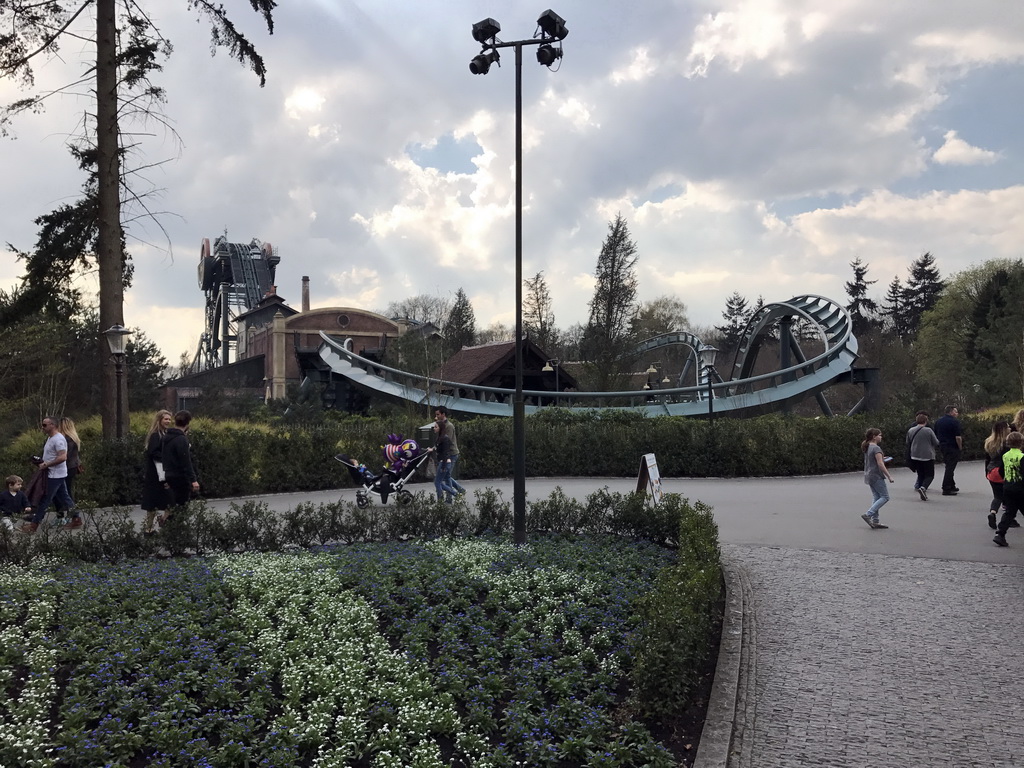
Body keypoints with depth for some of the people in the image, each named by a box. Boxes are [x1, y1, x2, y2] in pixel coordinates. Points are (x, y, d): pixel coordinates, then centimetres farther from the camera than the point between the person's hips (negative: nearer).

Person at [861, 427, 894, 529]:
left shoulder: (867, 448, 11)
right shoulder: (876, 448, -16)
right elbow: (880, 464, -21)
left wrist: (881, 458, 19)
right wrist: (889, 476, -18)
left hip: (869, 476, 9)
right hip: (876, 476, -9)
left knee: (876, 497, 12)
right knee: (885, 497, -3)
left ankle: (875, 521, 10)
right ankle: (868, 515, -12)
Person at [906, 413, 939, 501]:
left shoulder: (910, 431, 2)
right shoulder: (928, 430, -12)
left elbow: (908, 444, 12)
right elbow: (936, 443, -5)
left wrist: (909, 454, 26)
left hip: (915, 457, 5)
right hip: (928, 456, -5)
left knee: (921, 474, 14)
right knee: (930, 475, 3)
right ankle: (923, 487, -20)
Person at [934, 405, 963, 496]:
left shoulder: (938, 421, 10)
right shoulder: (955, 421, -13)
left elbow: (936, 435, 13)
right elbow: (958, 437, -18)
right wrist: (960, 447, -6)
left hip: (942, 446, 8)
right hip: (953, 447, -8)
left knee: (949, 467, 20)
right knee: (950, 468, -4)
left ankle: (951, 486, 27)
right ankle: (946, 489, -5)